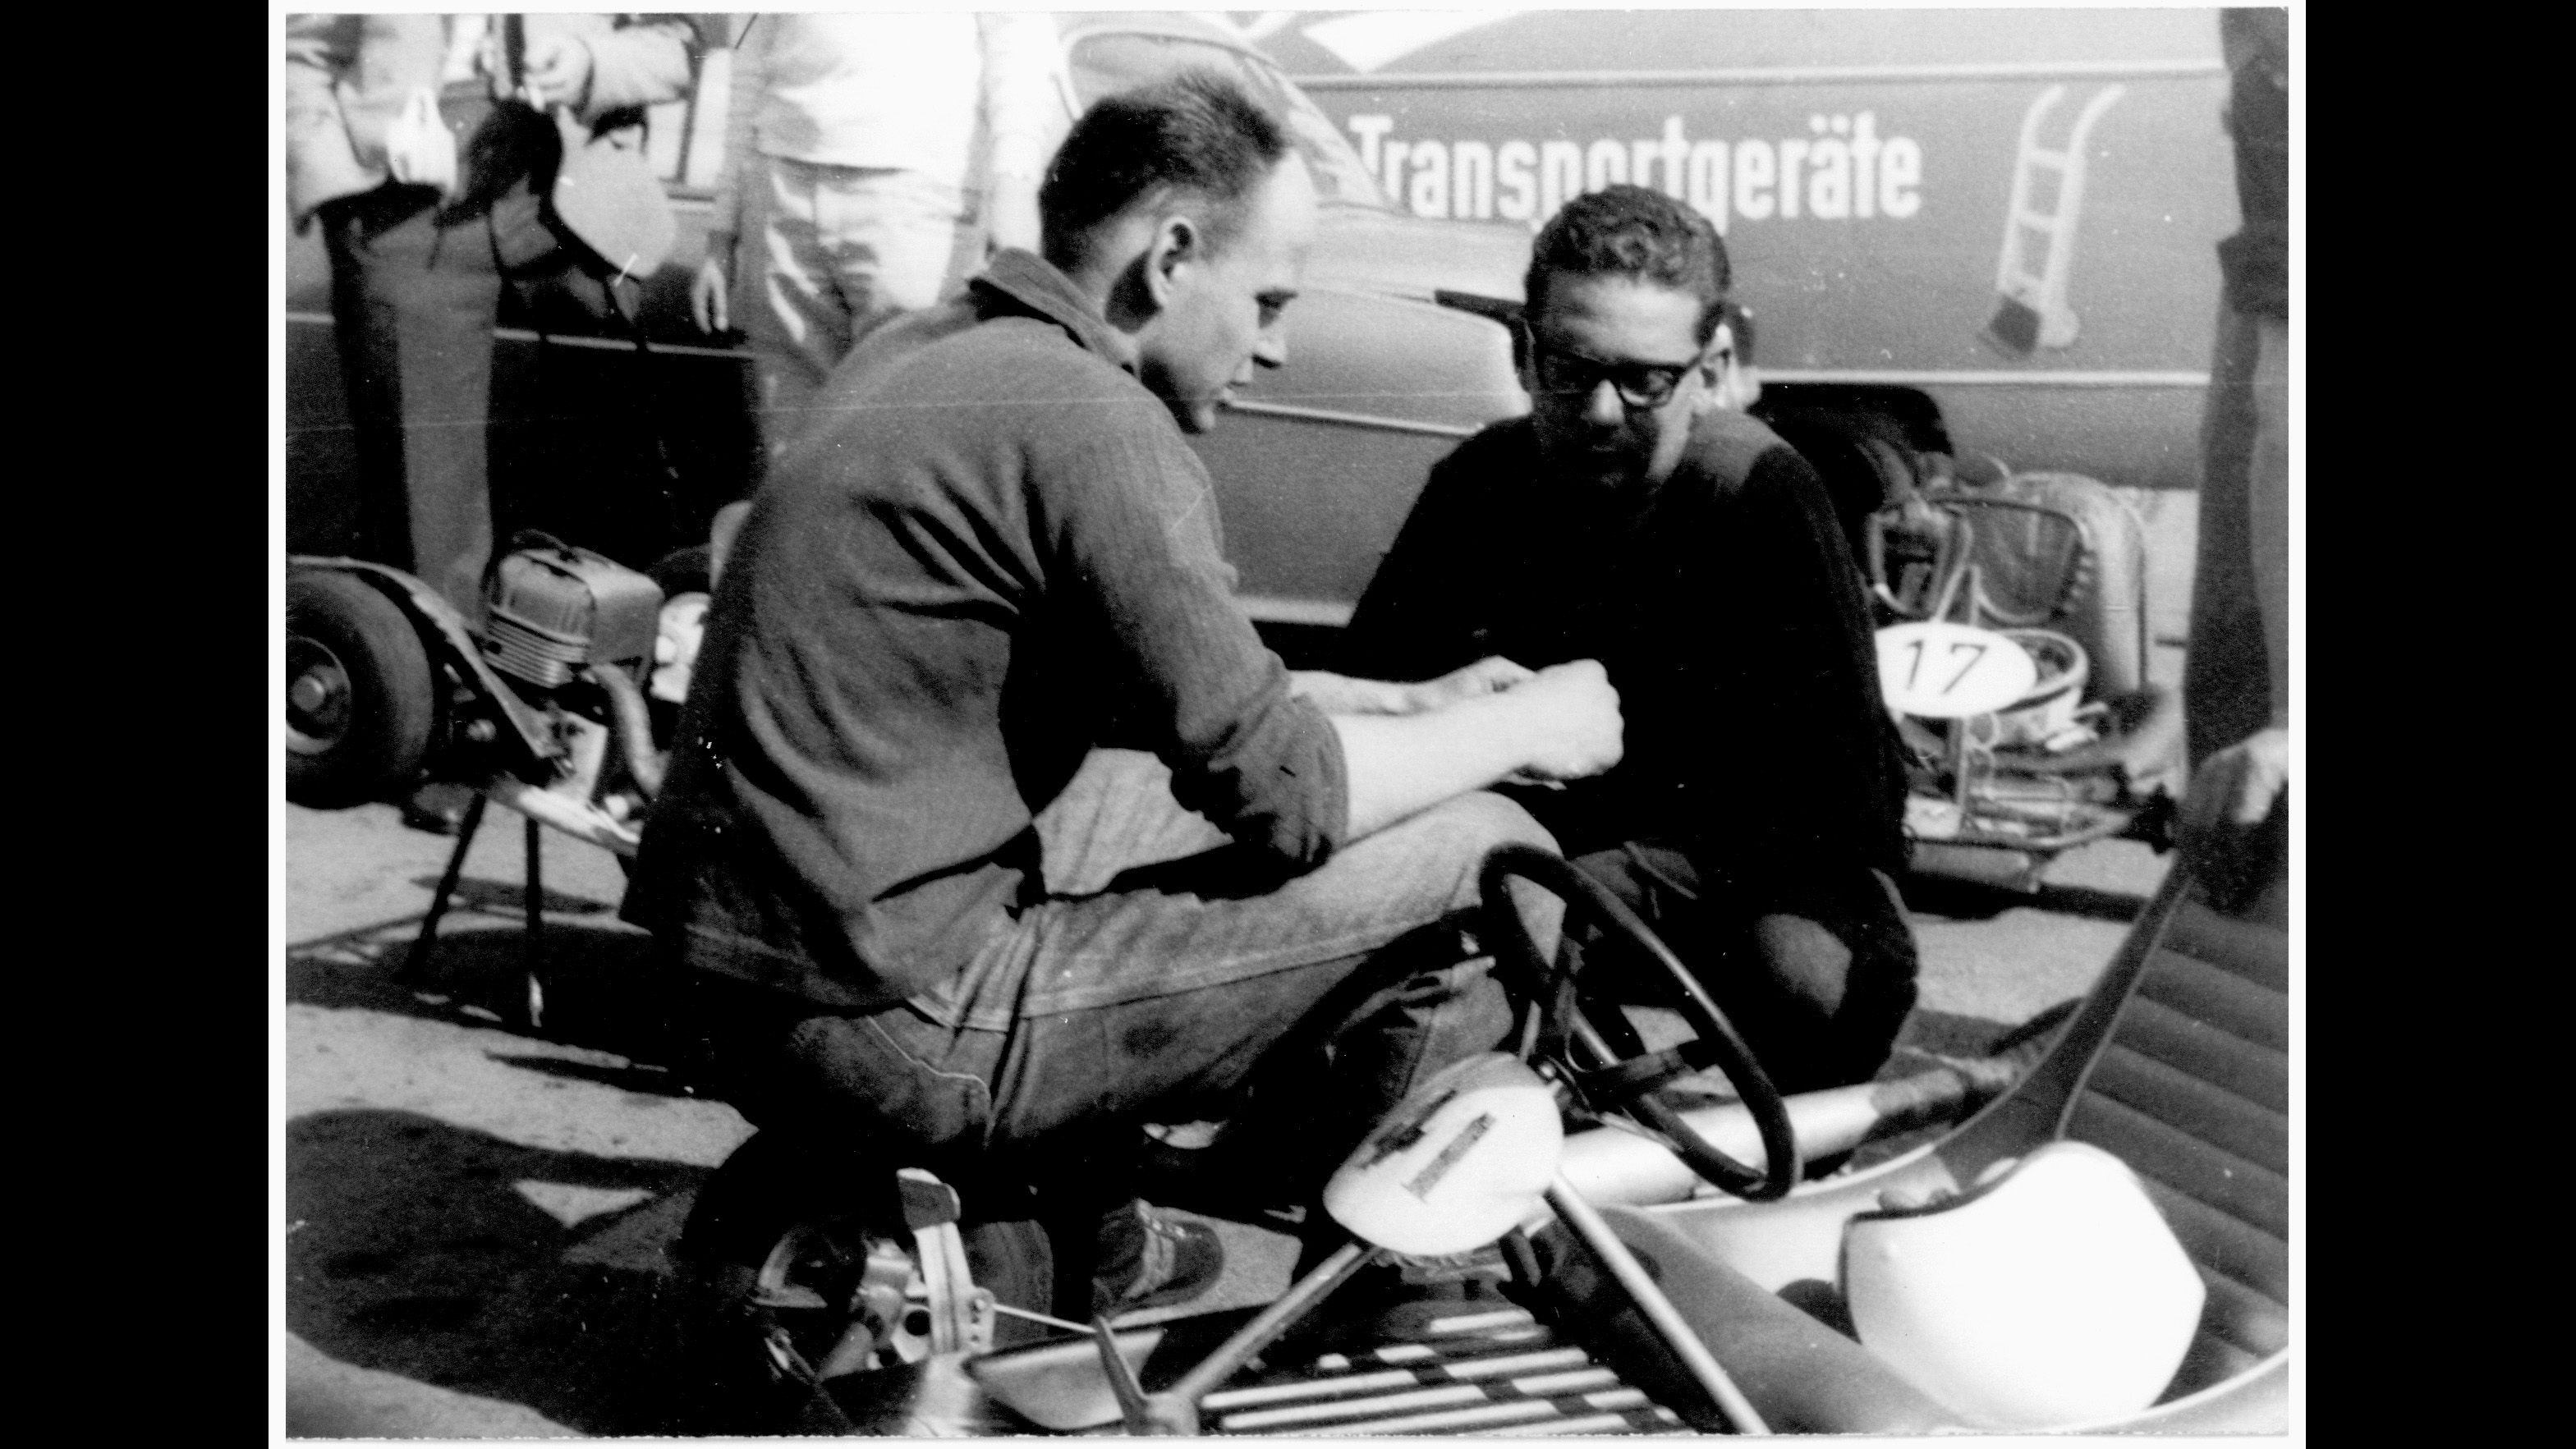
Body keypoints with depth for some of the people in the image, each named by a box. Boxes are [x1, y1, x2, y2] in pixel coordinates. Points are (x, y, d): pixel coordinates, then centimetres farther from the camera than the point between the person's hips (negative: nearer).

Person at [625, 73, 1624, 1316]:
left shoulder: (932, 351, 12)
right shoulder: (1092, 421, -17)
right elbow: (1281, 793, -15)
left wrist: (1407, 704, 18)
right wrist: (1521, 728, 1)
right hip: (886, 1030, -10)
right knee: (1483, 866, -7)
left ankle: (1090, 1237, 29)